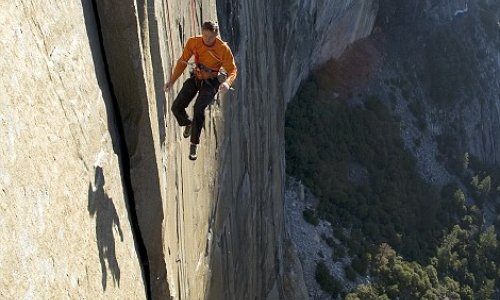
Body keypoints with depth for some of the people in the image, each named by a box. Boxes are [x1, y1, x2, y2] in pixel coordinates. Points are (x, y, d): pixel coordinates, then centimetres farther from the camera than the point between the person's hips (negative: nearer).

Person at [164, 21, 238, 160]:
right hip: (195, 78, 4)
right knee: (176, 107, -7)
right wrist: (171, 80, -4)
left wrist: (227, 82, -36)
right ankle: (188, 124, 31)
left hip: (210, 82, -4)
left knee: (198, 108, -28)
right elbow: (183, 62, 0)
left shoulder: (223, 49, -21)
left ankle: (194, 145, -15)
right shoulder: (193, 42, -12)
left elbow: (232, 70, -14)